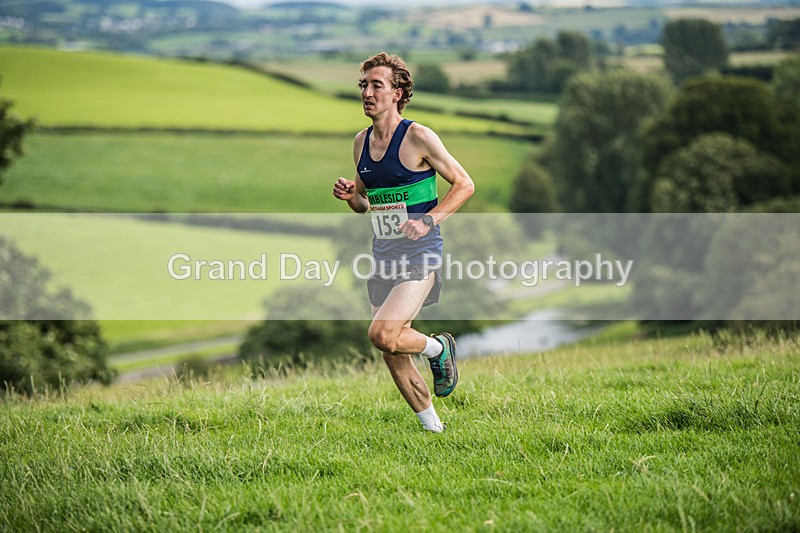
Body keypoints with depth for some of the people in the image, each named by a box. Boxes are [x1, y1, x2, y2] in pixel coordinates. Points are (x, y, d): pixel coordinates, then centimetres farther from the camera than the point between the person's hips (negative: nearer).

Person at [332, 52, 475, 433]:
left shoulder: (418, 137, -10)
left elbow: (464, 184, -5)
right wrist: (350, 195, -1)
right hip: (383, 255, 7)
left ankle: (438, 348, 9)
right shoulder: (361, 142, 9)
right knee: (392, 354, 7)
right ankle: (432, 427, 23)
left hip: (419, 253, -7)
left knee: (382, 335, -22)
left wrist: (429, 220, -16)